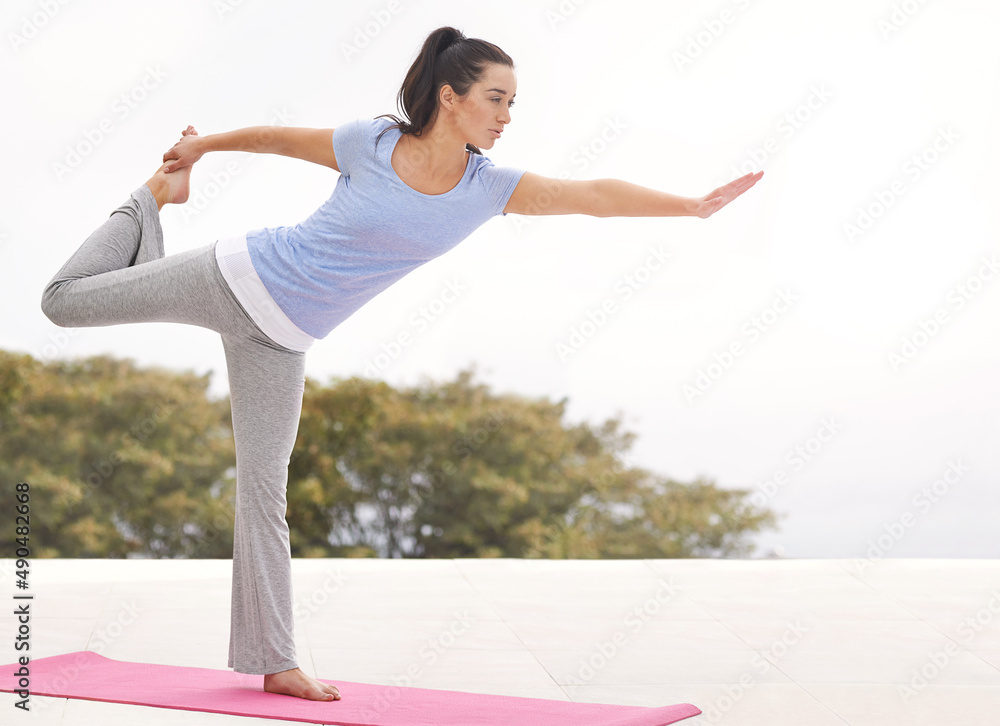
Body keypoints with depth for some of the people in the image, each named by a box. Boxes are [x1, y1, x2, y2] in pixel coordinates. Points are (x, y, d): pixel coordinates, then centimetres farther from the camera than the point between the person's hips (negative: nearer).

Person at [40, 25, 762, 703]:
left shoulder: (488, 188, -9)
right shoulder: (371, 143, -17)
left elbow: (597, 194, -13)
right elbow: (281, 137, 0)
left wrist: (695, 205, -19)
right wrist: (202, 144, 12)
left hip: (281, 339, 2)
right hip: (236, 276, -2)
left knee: (265, 490, 2)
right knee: (66, 300, 5)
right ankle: (157, 198, 29)